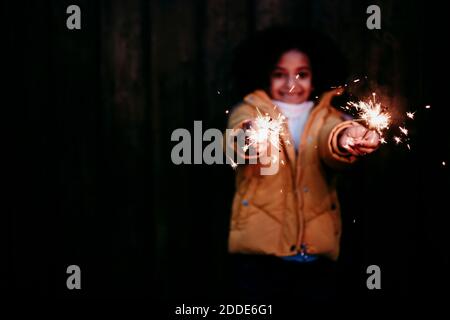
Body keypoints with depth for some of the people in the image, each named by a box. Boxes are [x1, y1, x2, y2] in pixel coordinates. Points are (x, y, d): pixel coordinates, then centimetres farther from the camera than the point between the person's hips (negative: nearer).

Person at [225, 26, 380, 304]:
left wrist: (347, 139, -39)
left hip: (317, 252, 1)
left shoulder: (326, 116, 9)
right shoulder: (250, 110, 6)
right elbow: (240, 130, -18)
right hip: (259, 250, -1)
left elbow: (330, 144, -14)